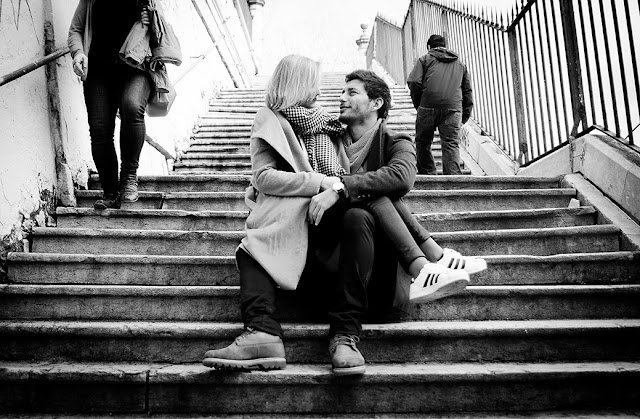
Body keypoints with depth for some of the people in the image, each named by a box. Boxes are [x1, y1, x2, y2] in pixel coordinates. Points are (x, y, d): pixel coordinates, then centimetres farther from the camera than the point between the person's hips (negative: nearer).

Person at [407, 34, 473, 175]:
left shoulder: (425, 59, 13)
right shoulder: (460, 64, 25)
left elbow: (414, 83, -1)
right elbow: (468, 90, 19)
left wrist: (418, 105, 7)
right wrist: (466, 114, 19)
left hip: (428, 106, -2)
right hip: (453, 108, 3)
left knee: (423, 142, 9)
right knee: (451, 143, -2)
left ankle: (427, 174, 8)